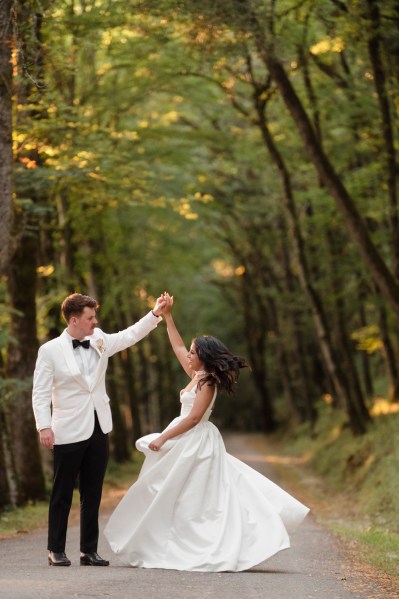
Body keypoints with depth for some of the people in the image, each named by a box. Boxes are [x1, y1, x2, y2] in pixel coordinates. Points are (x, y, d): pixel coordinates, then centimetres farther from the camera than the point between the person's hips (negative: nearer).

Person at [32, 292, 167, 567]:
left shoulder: (100, 341, 6)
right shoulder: (50, 350, -8)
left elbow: (130, 335, 15)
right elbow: (41, 393, -8)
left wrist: (155, 314, 4)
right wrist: (44, 427, -16)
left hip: (99, 430, 5)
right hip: (69, 432, -5)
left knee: (93, 494, 9)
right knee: (62, 493, 4)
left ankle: (89, 550, 15)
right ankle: (56, 550, 14)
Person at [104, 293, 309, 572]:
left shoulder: (207, 382, -14)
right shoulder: (198, 377, 10)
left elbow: (193, 418, -20)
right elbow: (177, 347, 21)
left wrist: (163, 437, -18)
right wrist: (167, 316, 20)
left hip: (196, 442, -9)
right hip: (189, 443, 9)